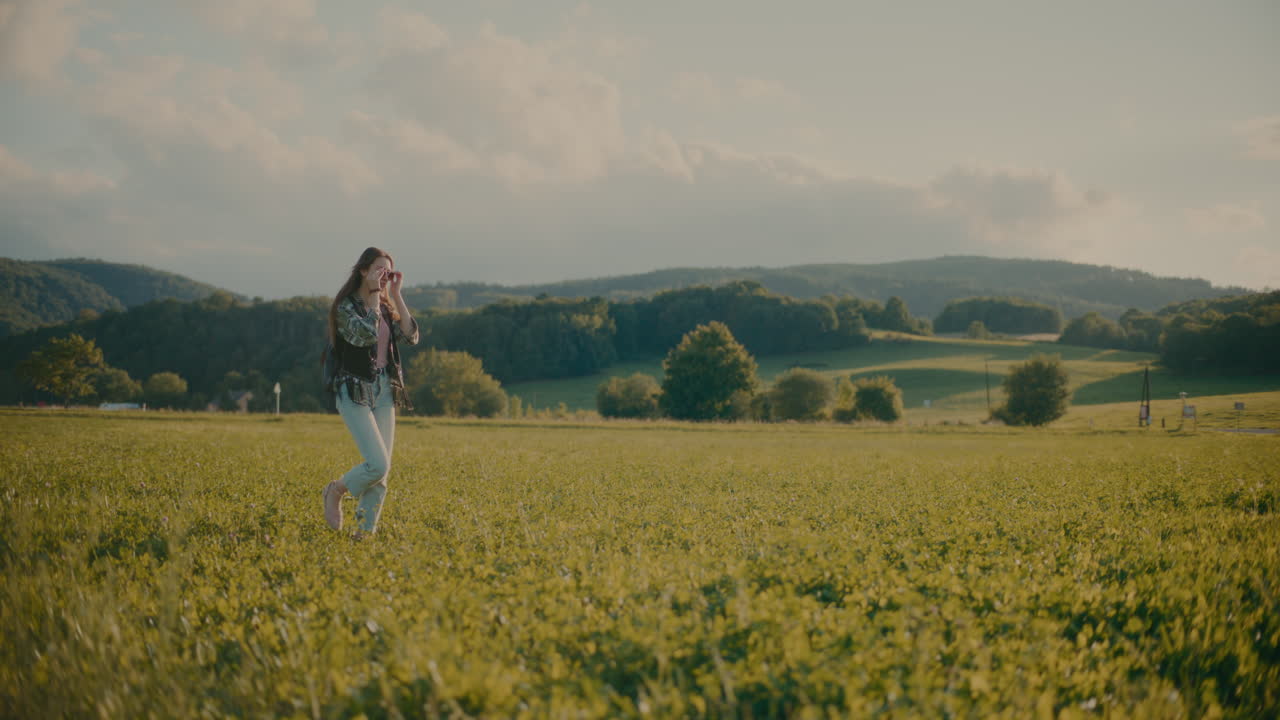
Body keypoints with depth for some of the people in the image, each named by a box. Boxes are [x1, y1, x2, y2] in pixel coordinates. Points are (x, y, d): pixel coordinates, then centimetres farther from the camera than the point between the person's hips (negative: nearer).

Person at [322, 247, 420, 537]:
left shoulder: (386, 306, 12)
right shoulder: (346, 306, -7)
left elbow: (411, 336, -1)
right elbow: (366, 336, -24)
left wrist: (396, 295, -4)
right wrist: (374, 293, -17)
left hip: (384, 391, 6)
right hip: (355, 390, -6)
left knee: (382, 471, 1)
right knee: (378, 465, -16)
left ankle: (365, 531, 10)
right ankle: (335, 491, 11)